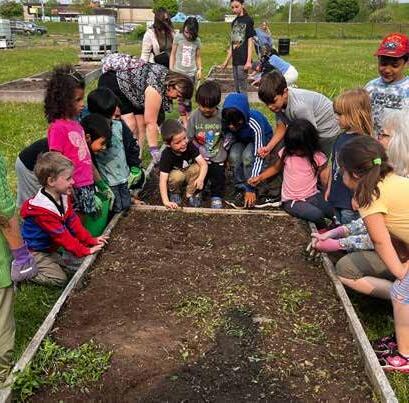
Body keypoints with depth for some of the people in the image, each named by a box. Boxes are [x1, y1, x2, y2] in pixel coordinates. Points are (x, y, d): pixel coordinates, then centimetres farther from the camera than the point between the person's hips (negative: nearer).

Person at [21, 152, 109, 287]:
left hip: (51, 246, 8)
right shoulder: (42, 210, -33)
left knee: (80, 265, 4)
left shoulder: (63, 197, -6)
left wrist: (90, 240, -7)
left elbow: (73, 222, -1)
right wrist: (86, 251, -22)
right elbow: (62, 236, -28)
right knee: (59, 279, -12)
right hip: (34, 251, -8)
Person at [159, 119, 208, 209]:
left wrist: (201, 178, -47)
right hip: (175, 176, -3)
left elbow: (203, 163, -27)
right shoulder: (166, 155, -30)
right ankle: (175, 193, -1)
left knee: (197, 168, -27)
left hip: (189, 175, 3)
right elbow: (163, 180, -34)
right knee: (177, 175, -35)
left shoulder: (189, 145, -23)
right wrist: (166, 201, -44)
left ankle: (191, 193, -4)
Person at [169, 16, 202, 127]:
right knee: (181, 99, 0)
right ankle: (185, 123, 7)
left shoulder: (197, 41, 2)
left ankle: (188, 120, 17)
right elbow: (173, 54, 4)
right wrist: (171, 70, 1)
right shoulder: (178, 37, -2)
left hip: (191, 73, 1)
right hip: (179, 72, -1)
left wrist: (199, 69, 1)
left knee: (187, 99, 3)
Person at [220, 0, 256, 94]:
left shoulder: (248, 20, -4)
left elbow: (250, 41, -8)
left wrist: (249, 61, -14)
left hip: (243, 60, -7)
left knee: (242, 88, -7)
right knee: (237, 88, 10)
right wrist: (227, 60, 18)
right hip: (235, 60, 7)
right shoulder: (234, 22, 15)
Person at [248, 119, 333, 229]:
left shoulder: (317, 157, -5)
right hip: (292, 201, -1)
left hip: (312, 196, 2)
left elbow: (325, 179, -5)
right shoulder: (286, 153, -3)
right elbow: (276, 168, 15)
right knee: (317, 215, -28)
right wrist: (259, 177, 6)